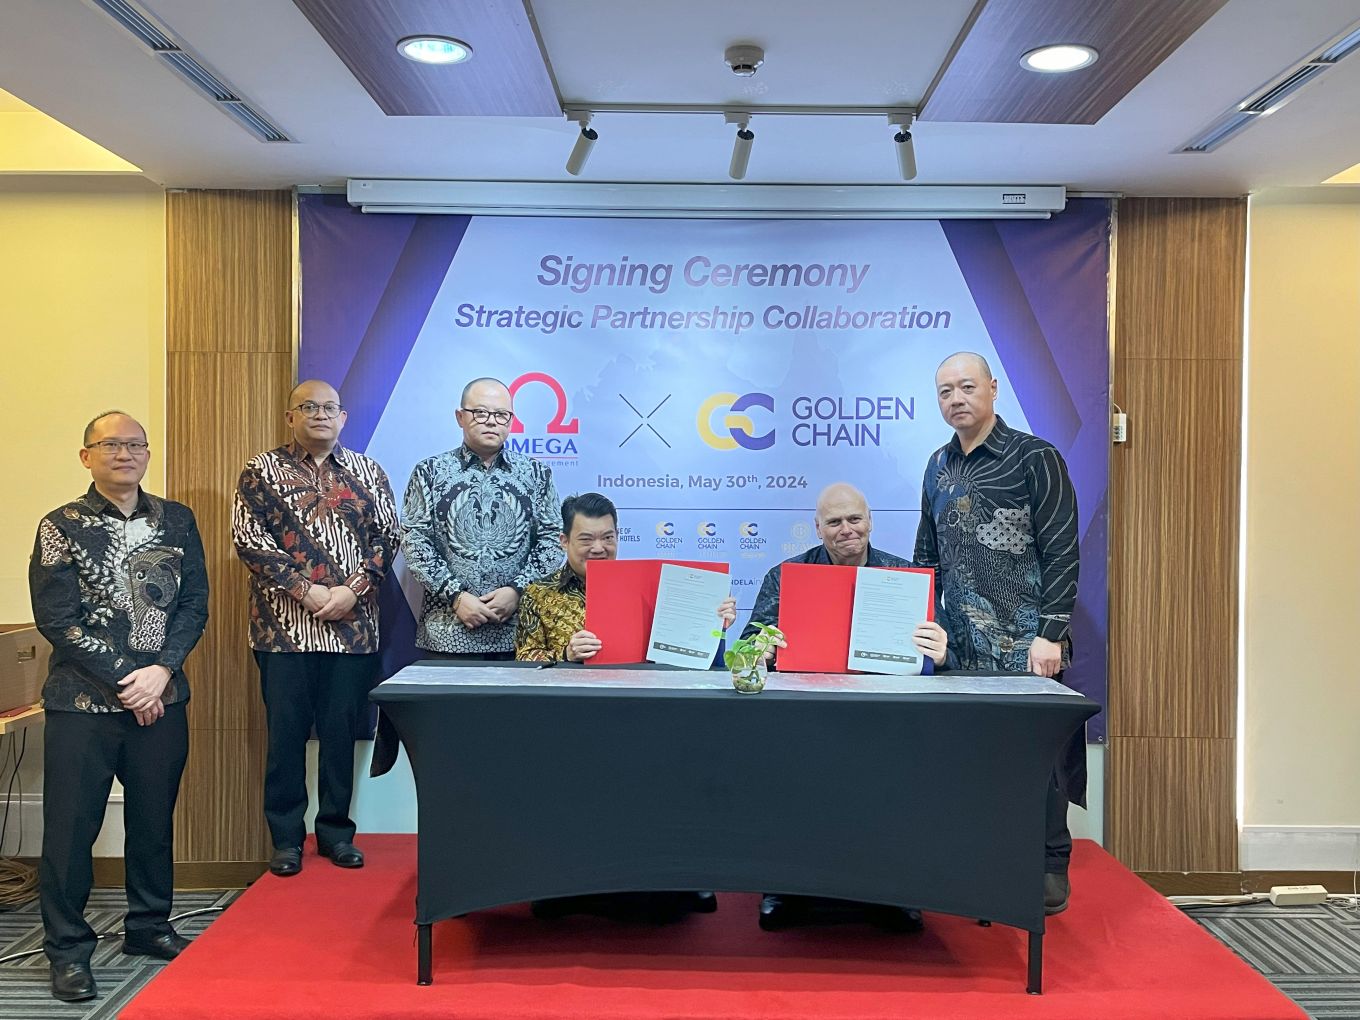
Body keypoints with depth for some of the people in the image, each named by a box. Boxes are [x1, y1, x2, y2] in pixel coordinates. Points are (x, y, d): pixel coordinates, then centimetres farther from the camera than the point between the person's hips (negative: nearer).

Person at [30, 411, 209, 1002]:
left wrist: (161, 670, -10)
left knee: (154, 819, 12)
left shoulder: (177, 521, 7)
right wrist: (124, 680, -12)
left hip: (161, 700, 3)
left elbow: (194, 604, 4)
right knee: (71, 827, 3)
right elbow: (56, 618, -9)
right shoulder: (61, 527, -2)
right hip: (83, 703, -3)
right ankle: (68, 949, 17)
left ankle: (148, 927, 29)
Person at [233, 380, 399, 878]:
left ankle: (336, 831, 20)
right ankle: (286, 838, 17)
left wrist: (353, 589, -9)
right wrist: (307, 591, -13)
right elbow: (248, 539, -5)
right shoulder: (262, 471, 4)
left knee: (342, 730, 7)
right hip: (285, 627, -2)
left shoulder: (367, 472, 10)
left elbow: (387, 536, 5)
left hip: (353, 625, 2)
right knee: (286, 732, 4)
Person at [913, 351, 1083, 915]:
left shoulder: (1035, 458, -3)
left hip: (1026, 643, -5)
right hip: (962, 646, 5)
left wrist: (1050, 635, -13)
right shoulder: (938, 467, 14)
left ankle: (1050, 868, 16)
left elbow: (1062, 553, -7)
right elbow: (926, 558, 19)